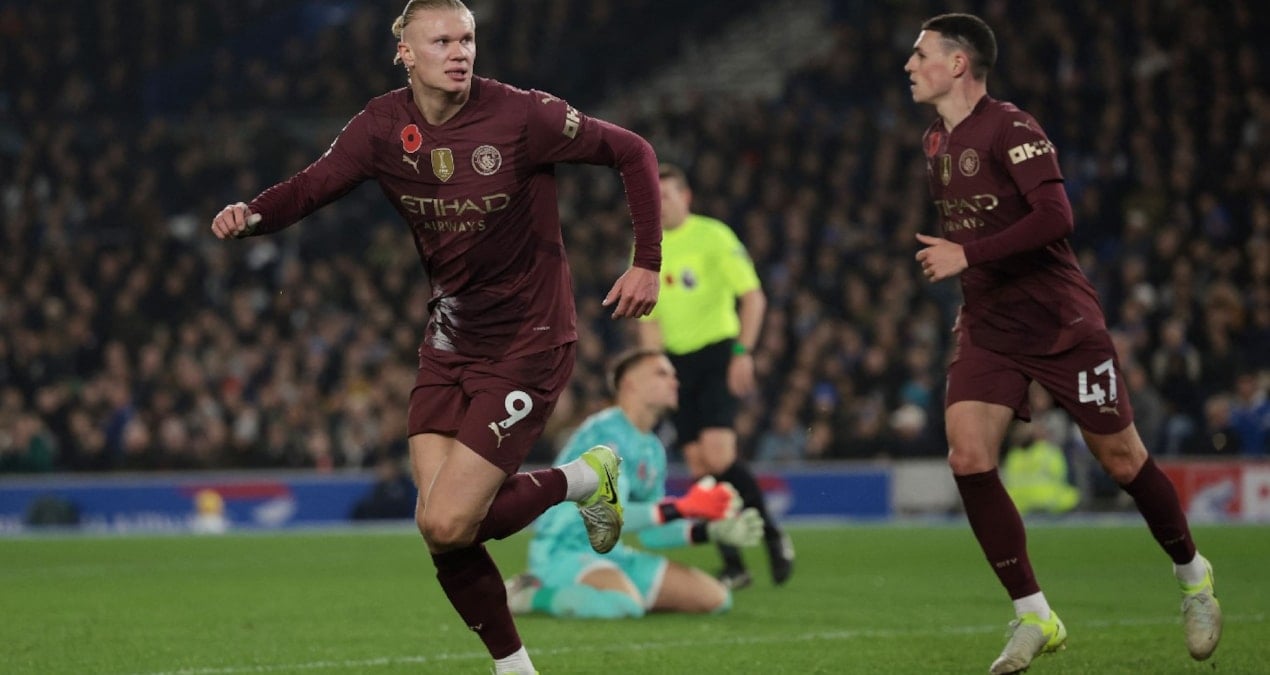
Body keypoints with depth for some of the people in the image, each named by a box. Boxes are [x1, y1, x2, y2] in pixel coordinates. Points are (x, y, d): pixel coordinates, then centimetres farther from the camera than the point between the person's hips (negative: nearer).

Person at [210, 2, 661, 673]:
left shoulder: (521, 115, -16)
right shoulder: (383, 127, -3)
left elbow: (632, 152, -7)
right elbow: (310, 188, -4)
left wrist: (647, 262, -10)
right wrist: (251, 213, -26)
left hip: (526, 345, -5)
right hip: (448, 344, 5)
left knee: (446, 525, -15)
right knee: (442, 534, -4)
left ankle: (583, 477, 11)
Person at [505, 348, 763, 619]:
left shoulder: (652, 449, 13)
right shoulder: (604, 432, -14)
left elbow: (650, 533, 15)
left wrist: (712, 531, 3)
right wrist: (683, 508, -27)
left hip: (611, 554, 9)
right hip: (563, 553, -9)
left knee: (715, 597, 4)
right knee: (625, 603, -40)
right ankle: (531, 594, -14)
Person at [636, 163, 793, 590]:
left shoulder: (713, 236, -7)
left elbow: (753, 297, -10)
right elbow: (648, 318, 13)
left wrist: (743, 353, -19)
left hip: (718, 350, -5)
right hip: (677, 359, 5)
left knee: (717, 454, -20)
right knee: (698, 464, -1)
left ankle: (772, 534, -1)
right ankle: (733, 566, 5)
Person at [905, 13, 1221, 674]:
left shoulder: (1010, 129, -15)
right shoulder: (936, 142, 11)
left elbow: (1055, 217, -25)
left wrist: (967, 257, -27)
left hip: (1060, 322, -7)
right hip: (987, 327, 7)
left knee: (1121, 459, 3)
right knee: (967, 457, -13)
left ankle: (1192, 577, 28)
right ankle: (1034, 617, -6)